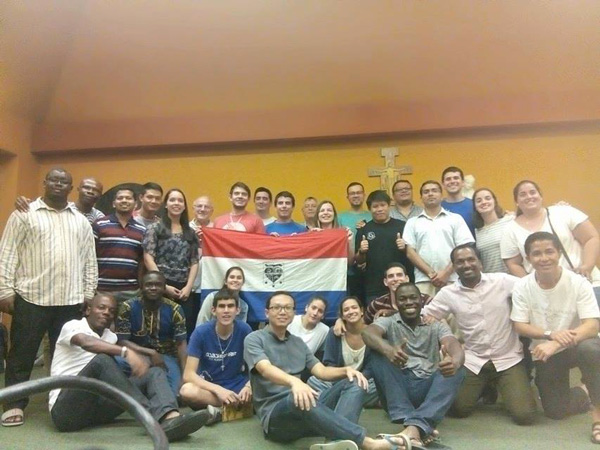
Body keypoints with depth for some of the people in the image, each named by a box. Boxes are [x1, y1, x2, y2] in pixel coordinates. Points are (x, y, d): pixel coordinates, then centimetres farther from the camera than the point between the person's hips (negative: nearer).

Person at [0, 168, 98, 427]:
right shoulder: (24, 214, 2)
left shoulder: (81, 221, 12)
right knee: (22, 354, 5)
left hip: (70, 301, 3)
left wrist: (89, 294, 7)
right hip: (31, 297, -3)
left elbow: (89, 260, 12)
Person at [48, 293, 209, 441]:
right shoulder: (72, 326, -3)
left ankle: (169, 418, -43)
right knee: (101, 360, -32)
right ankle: (154, 418, -35)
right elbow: (86, 343, -25)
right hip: (66, 409, -6)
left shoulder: (110, 337, 20)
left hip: (97, 406, 6)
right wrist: (126, 352, -38)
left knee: (154, 373, -9)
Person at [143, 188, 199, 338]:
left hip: (184, 289, 4)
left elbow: (194, 262, 10)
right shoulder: (155, 228, 4)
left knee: (187, 329, 1)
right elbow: (148, 258, -5)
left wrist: (188, 286, -3)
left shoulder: (190, 232, 15)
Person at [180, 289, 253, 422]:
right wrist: (219, 390, -32)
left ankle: (220, 408, -16)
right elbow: (188, 375, -18)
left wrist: (248, 386, -26)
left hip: (236, 384, 2)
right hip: (209, 386, -1)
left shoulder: (244, 330, -10)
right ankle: (238, 404, -22)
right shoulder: (201, 332, -14)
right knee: (187, 390, -35)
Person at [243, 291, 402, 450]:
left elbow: (322, 371, 12)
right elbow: (266, 369, -21)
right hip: (274, 416, -6)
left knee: (354, 382, -11)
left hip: (305, 408, 7)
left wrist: (346, 370, -10)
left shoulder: (298, 343, 20)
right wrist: (294, 382, -42)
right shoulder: (254, 339, -1)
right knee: (298, 398, -41)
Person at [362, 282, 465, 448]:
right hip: (397, 388, -1)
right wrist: (388, 350, -41)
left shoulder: (437, 325, 12)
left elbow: (454, 345, -11)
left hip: (428, 389, 1)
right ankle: (407, 420, -36)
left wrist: (455, 362, -38)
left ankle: (416, 425, -44)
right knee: (378, 352, -22)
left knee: (456, 370, -25)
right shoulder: (388, 322, 8)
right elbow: (367, 333, -17)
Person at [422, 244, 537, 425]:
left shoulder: (502, 281, -7)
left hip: (508, 359, -1)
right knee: (459, 409, -7)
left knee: (524, 415, -14)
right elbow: (422, 316, 3)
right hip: (473, 361, 2)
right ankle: (485, 388, 26)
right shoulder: (448, 293, -1)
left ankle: (500, 387, 21)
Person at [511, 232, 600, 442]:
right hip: (544, 352, 2)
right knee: (555, 411, 1)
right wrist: (551, 334, -29)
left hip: (577, 345, -2)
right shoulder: (522, 287, -13)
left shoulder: (578, 283, -19)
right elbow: (520, 326, -10)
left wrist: (555, 345, -37)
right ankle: (583, 397, 36)